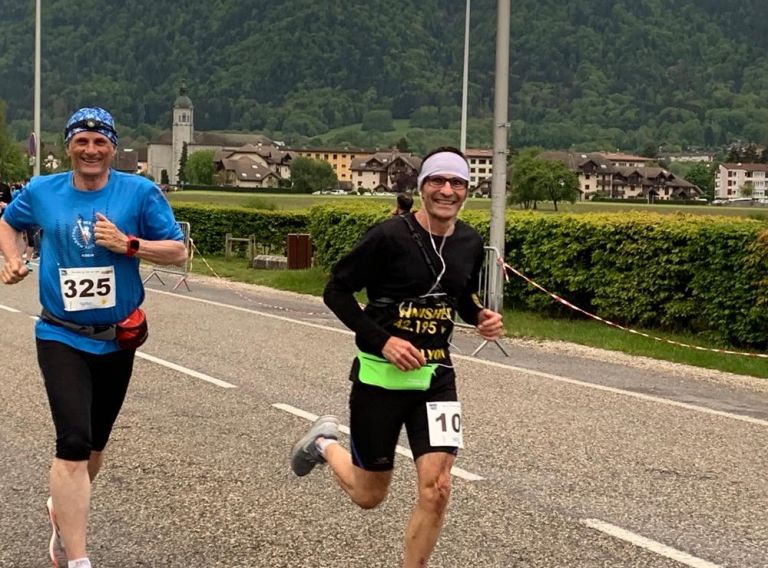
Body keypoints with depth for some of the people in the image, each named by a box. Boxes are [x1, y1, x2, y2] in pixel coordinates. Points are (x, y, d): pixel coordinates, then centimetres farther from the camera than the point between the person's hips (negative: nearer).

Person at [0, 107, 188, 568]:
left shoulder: (140, 192, -5)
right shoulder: (41, 192, 1)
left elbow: (178, 251, -5)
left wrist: (129, 244, -19)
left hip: (117, 339, 2)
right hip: (62, 338, -1)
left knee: (95, 442, 18)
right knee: (74, 443, -17)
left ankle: (66, 510, 48)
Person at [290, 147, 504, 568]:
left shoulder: (470, 243, 2)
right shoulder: (390, 235, -16)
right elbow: (336, 291, -10)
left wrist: (481, 317, -2)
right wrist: (381, 340, -20)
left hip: (435, 376, 4)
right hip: (380, 375, -4)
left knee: (436, 489, -10)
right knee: (369, 496, 11)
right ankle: (324, 444, 43)